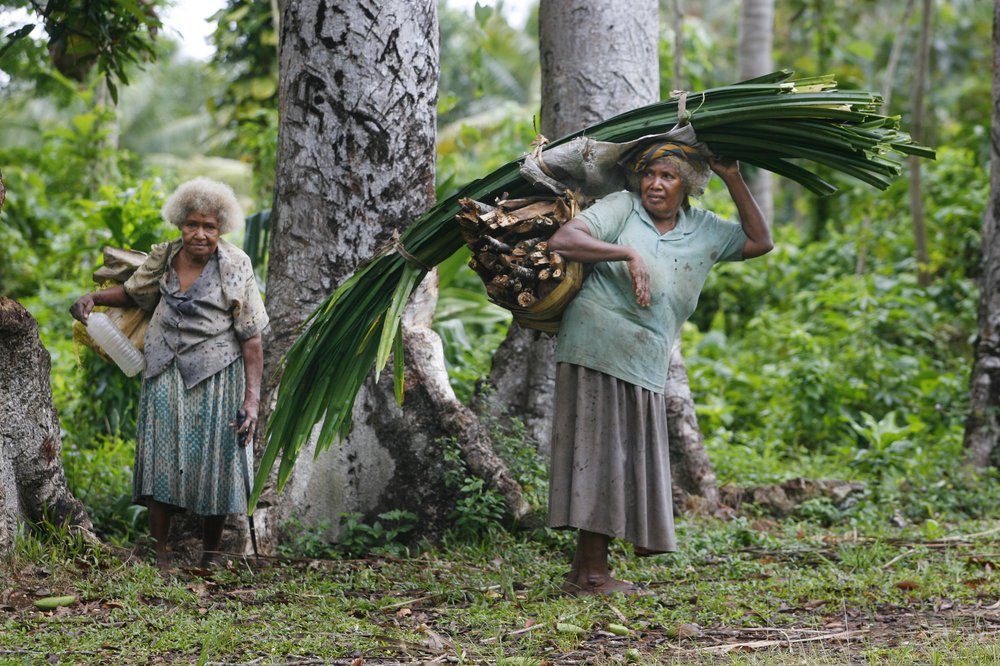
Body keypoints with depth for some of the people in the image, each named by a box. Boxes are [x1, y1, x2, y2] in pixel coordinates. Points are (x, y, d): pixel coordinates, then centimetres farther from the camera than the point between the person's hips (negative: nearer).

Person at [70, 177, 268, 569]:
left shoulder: (235, 268, -7)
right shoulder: (163, 259, 3)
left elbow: (251, 339, -8)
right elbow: (133, 293, 24)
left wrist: (252, 399, -14)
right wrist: (92, 298, 4)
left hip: (214, 377, -3)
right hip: (166, 375, 3)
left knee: (213, 462, 0)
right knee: (161, 460, -1)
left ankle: (210, 554, 16)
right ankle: (159, 555, 4)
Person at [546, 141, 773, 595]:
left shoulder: (703, 230, 14)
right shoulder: (622, 208, -2)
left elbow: (760, 242, 16)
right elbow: (561, 240, -13)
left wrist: (733, 179, 10)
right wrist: (628, 254, -22)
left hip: (645, 367, 6)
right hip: (597, 350, -6)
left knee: (631, 463, 6)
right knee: (599, 454, -7)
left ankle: (581, 573, 13)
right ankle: (594, 574, -3)